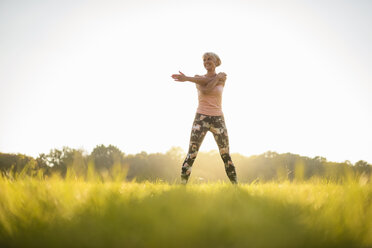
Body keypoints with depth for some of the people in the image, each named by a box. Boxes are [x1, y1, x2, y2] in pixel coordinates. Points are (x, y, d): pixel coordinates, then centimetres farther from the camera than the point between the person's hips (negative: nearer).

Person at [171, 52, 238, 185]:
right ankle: (182, 185, -12)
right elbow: (204, 90, -15)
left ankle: (235, 185, 15)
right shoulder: (198, 78, 7)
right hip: (201, 119, -1)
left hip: (218, 120, 1)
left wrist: (187, 78, -15)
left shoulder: (222, 77, 4)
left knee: (226, 156, 4)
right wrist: (218, 77, -7)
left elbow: (208, 88, -14)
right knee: (191, 155, -12)